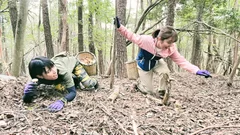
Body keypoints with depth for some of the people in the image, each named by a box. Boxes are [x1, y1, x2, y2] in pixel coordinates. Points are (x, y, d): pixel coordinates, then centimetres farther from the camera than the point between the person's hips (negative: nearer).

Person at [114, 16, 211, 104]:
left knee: (165, 72, -32)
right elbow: (131, 36, -24)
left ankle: (161, 93, -4)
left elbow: (182, 61, -26)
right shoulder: (146, 40, -38)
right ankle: (139, 83, 37)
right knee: (149, 92, 0)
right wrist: (119, 27, -37)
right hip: (144, 64, -3)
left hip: (156, 63, 3)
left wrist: (197, 71, -38)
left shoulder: (171, 49, -27)